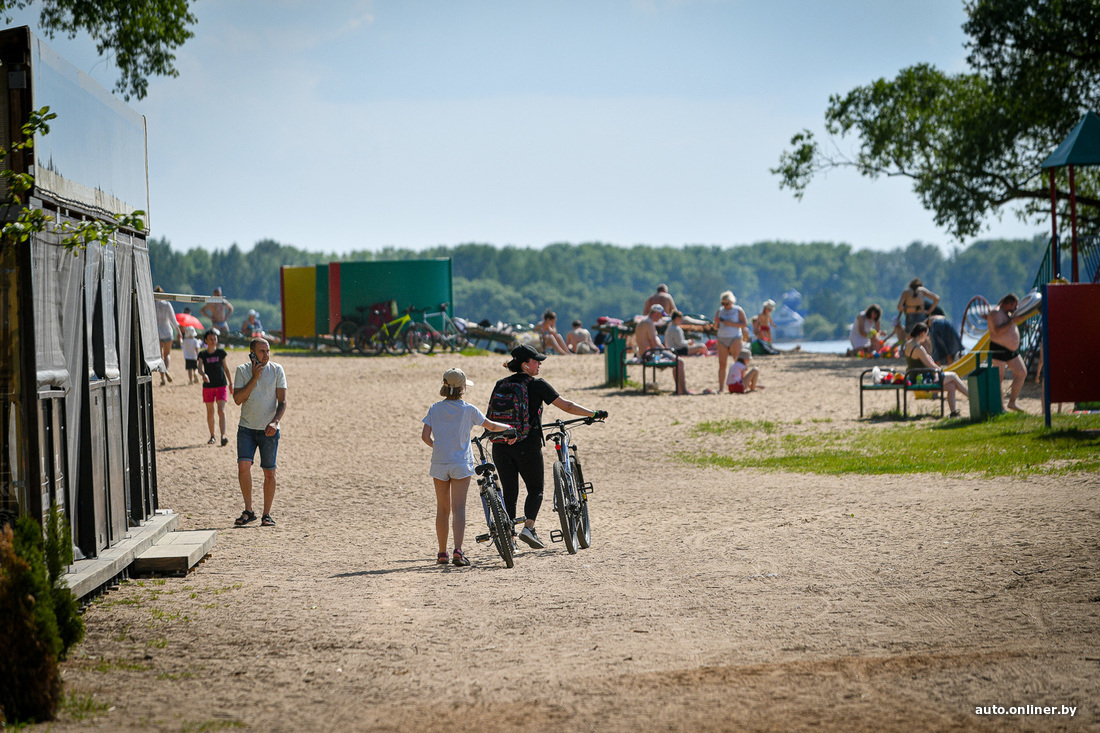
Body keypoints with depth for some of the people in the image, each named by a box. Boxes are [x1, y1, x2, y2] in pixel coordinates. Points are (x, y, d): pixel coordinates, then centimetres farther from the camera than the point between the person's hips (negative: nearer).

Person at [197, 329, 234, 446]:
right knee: (210, 413, 7)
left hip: (221, 385, -1)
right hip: (208, 387, 1)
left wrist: (230, 383, 16)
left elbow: (225, 368, 13)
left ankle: (223, 436, -22)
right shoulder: (202, 354, 1)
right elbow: (200, 368, -12)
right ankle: (212, 436, 21)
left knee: (221, 411, -13)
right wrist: (203, 375, -35)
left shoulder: (221, 352, 3)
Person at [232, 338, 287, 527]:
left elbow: (282, 401, -2)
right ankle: (248, 511, -3)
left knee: (269, 472, 1)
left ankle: (266, 514, 12)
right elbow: (238, 399, -8)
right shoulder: (242, 371, 2)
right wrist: (254, 378, -14)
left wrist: (275, 421, -18)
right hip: (247, 428, 0)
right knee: (243, 466, -16)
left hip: (269, 430, 0)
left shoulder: (276, 370, 1)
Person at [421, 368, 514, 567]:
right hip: (461, 464, -2)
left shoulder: (435, 409, 0)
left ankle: (442, 553, 17)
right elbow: (491, 426, 6)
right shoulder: (468, 410, -5)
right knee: (459, 508, -4)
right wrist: (510, 427, 23)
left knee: (442, 509, 12)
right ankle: (458, 551, -18)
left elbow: (425, 436, -5)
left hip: (440, 463, 2)